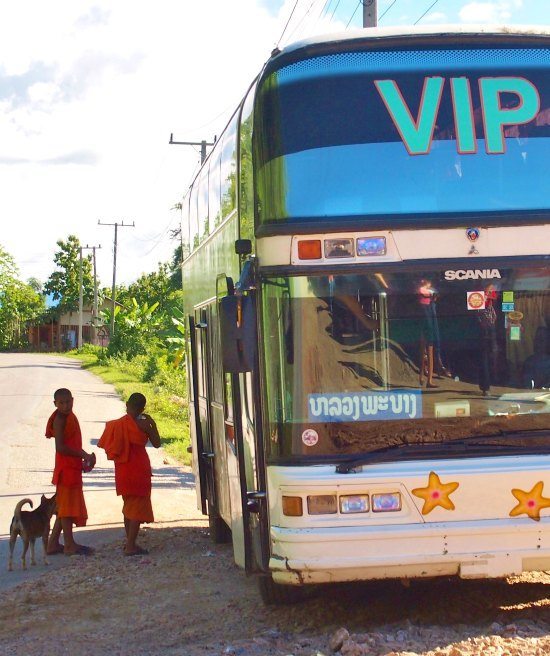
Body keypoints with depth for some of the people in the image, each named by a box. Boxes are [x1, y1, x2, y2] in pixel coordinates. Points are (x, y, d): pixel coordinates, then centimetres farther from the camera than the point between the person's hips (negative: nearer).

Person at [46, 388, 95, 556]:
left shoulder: (70, 417, 12)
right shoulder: (60, 420, -15)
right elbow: (60, 447, -23)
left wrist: (85, 458, 9)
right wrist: (84, 455, -20)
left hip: (73, 468, 9)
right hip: (66, 468, -9)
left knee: (66, 507, 13)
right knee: (67, 506, -3)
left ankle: (53, 544, 19)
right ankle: (69, 545, 3)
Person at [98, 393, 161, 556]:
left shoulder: (116, 424, 2)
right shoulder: (143, 424, -12)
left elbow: (106, 445, 6)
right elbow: (156, 443, -4)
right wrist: (153, 424, 4)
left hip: (122, 472, 6)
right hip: (138, 470, -6)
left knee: (129, 506, 20)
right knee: (138, 507, -2)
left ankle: (129, 542, 27)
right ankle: (131, 546, -6)